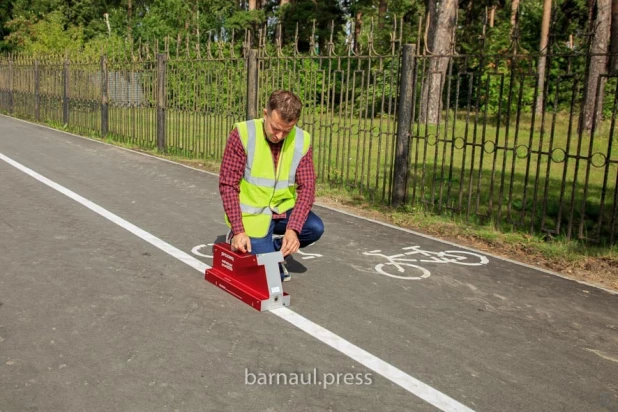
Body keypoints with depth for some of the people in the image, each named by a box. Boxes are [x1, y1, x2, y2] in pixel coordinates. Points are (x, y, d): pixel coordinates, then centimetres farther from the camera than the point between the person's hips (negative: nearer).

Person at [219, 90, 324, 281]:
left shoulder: (302, 141, -8)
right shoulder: (242, 134, -17)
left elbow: (306, 188, -11)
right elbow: (228, 185, -16)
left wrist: (293, 229, -25)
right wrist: (238, 231, -23)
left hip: (283, 209, 4)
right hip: (251, 212, -4)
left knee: (315, 228, -23)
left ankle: (271, 246, 6)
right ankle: (237, 238, 15)